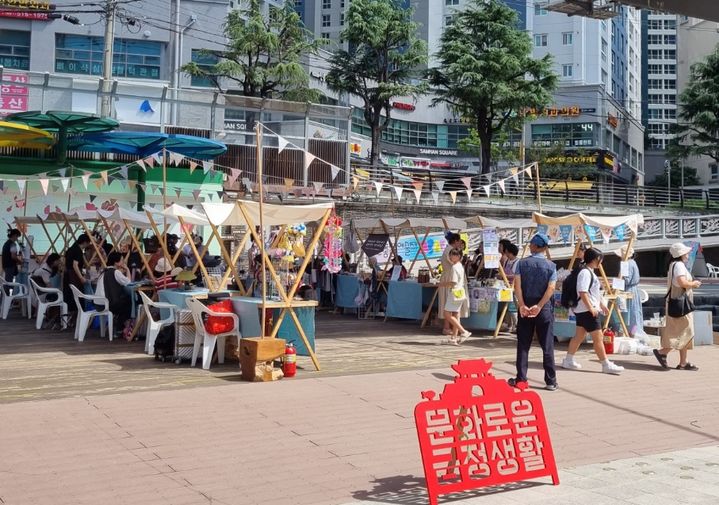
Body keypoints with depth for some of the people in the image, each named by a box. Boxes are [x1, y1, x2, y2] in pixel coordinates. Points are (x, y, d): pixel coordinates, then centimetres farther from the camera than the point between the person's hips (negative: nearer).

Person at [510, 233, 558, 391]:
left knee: (523, 345, 7)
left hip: (525, 308, 1)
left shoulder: (522, 263, 0)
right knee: (547, 346, 4)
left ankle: (521, 379, 8)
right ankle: (551, 381, 5)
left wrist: (522, 305, -13)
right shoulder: (551, 266, 0)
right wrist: (539, 306, -16)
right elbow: (551, 288, -12)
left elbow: (517, 285, -10)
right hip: (544, 309, -1)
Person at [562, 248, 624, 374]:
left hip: (583, 310, 11)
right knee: (598, 338, -6)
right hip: (587, 310, -11)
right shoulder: (585, 273, -17)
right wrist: (591, 308, -25)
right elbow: (582, 292, -25)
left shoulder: (590, 272, 16)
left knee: (579, 336, 14)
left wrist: (602, 305, 25)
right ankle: (606, 365, -3)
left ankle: (568, 361, 19)